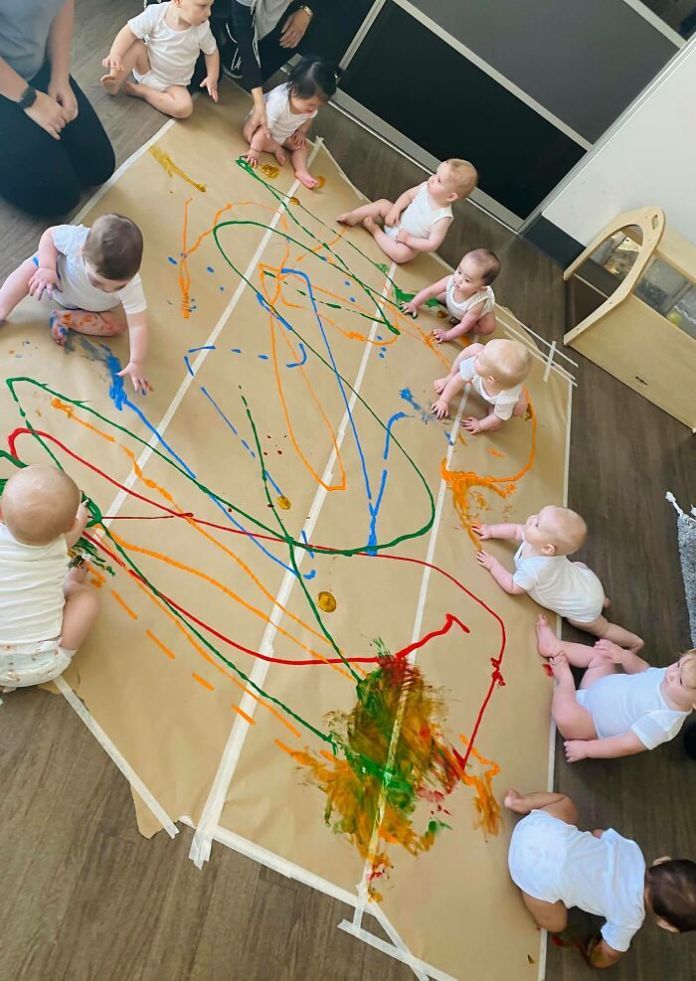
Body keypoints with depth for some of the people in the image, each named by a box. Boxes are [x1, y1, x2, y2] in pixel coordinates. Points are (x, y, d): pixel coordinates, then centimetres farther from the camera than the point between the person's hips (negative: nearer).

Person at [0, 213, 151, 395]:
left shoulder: (130, 284, -44)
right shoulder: (75, 237, -42)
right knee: (30, 269, -21)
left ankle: (66, 318, -10)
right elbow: (50, 234, -20)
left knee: (119, 325, -17)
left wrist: (136, 362, -47)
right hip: (60, 272, 0)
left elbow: (137, 325, -41)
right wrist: (47, 268, -32)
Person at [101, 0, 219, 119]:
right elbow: (129, 32, -21)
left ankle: (142, 91, -11)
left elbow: (212, 52, -1)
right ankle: (115, 83, -15)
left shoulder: (202, 28, -18)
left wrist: (212, 78, -15)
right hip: (146, 68, -1)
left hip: (172, 84, 1)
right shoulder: (155, 13, -23)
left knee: (184, 108, -29)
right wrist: (115, 54, -36)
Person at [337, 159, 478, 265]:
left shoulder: (443, 218, -32)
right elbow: (408, 195, 1)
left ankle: (375, 230, -19)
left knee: (401, 253, -35)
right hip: (396, 222, 6)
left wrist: (408, 239, -29)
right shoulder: (426, 187, -16)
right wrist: (395, 209, -14)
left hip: (409, 243, -6)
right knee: (383, 204, -7)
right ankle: (353, 217, -5)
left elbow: (432, 245, -30)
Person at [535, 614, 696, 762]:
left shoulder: (662, 721, -35)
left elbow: (627, 745, -28)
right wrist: (624, 656, -12)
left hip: (591, 725, -8)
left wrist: (585, 749, -22)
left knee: (565, 714, -33)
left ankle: (563, 675, -3)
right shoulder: (665, 675, -14)